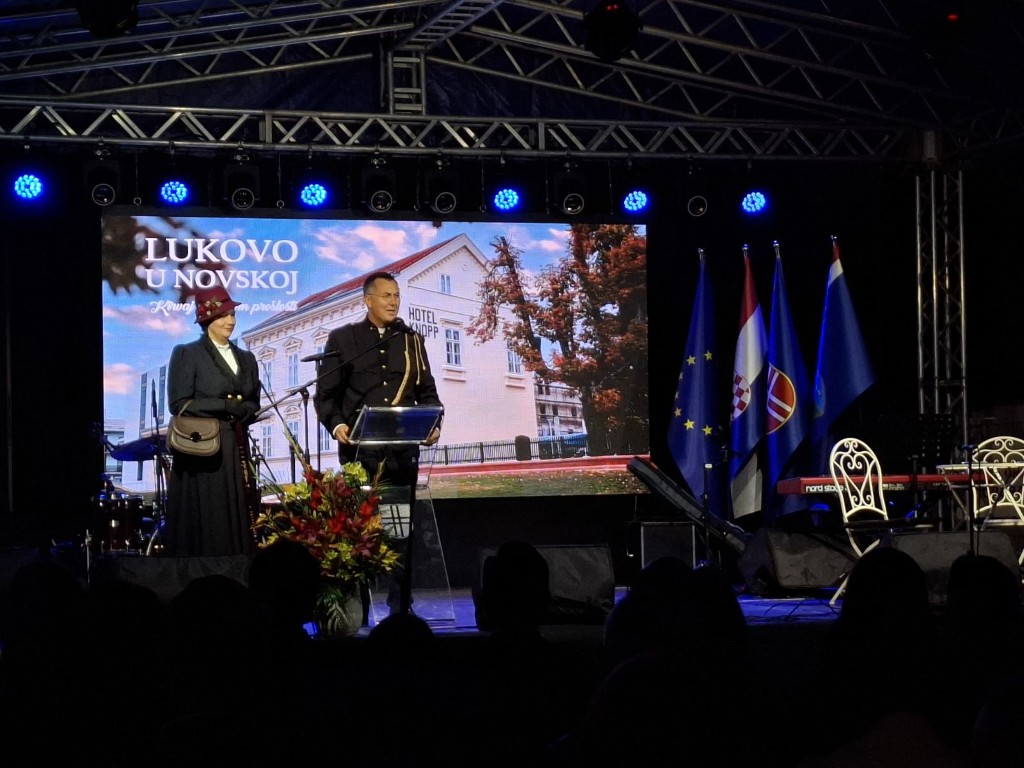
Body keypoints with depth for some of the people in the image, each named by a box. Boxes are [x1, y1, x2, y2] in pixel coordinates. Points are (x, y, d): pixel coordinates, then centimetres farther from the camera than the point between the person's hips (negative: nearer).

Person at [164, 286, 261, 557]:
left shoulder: (246, 358, 17)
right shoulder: (187, 354, -1)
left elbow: (254, 405, 16)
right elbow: (180, 404, -9)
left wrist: (242, 410, -7)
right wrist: (225, 406, -13)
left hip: (236, 450, 5)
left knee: (238, 521, 1)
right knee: (205, 523, -7)